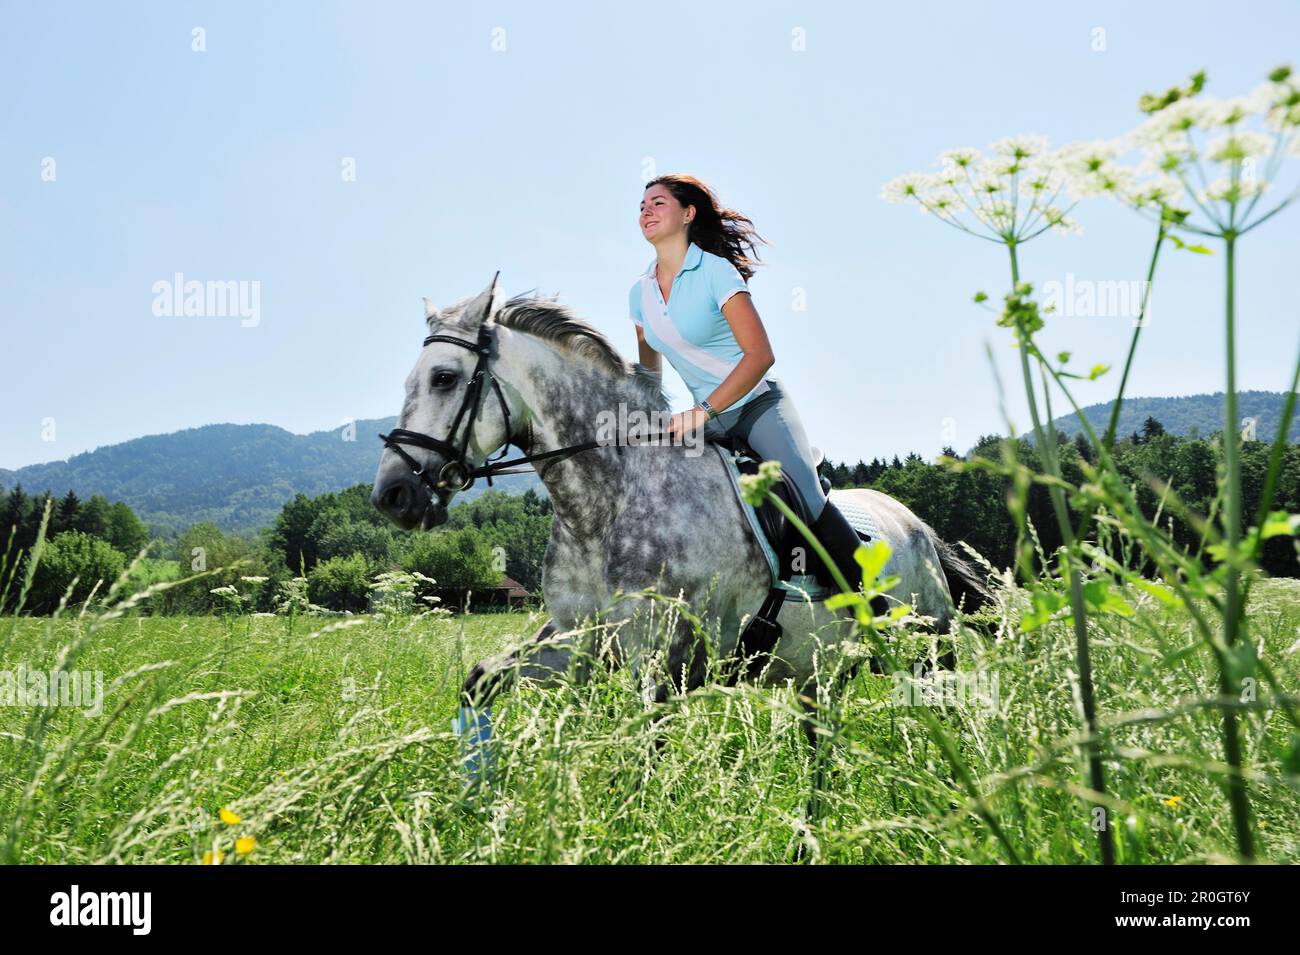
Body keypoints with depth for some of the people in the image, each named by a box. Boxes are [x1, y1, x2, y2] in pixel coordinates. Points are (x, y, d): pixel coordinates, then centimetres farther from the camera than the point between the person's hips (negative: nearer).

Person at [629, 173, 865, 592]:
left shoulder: (716, 271, -12)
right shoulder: (640, 293, 7)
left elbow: (760, 354, -21)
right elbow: (649, 376, 20)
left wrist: (703, 411, -27)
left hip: (759, 405, -6)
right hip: (708, 420, 6)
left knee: (808, 503, -24)